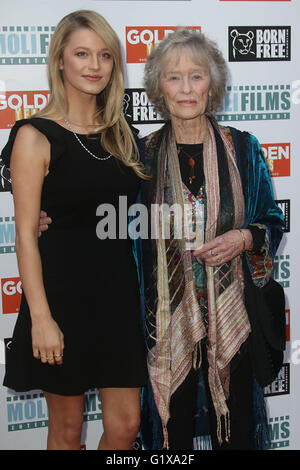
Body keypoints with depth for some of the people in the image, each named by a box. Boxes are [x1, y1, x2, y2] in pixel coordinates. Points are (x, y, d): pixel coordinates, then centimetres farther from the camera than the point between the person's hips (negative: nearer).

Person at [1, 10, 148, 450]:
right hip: (64, 293, -5)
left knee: (126, 423, 9)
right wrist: (40, 316, -17)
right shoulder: (36, 136, -9)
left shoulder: (121, 134, 9)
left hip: (118, 290, 5)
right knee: (67, 427, 10)